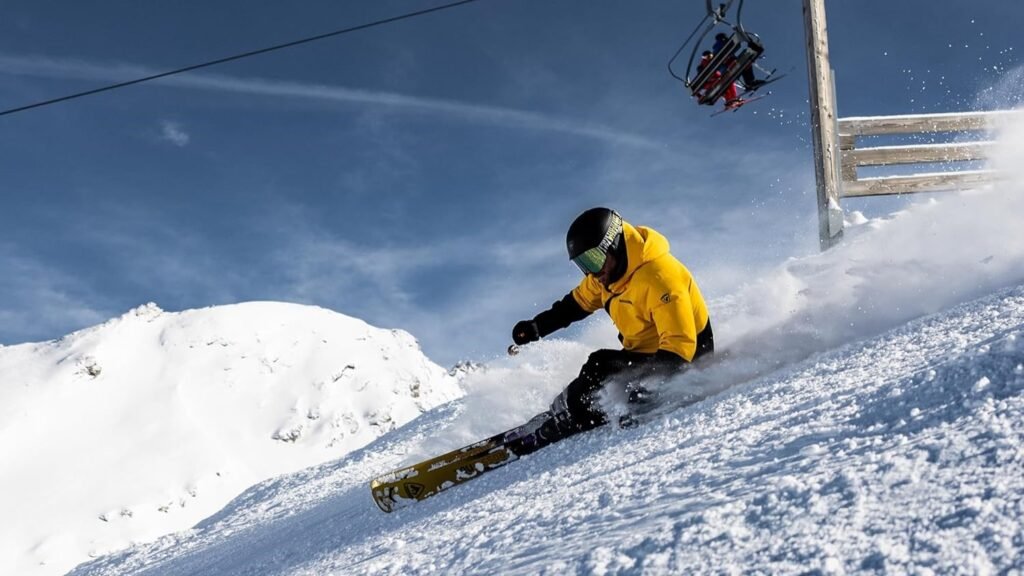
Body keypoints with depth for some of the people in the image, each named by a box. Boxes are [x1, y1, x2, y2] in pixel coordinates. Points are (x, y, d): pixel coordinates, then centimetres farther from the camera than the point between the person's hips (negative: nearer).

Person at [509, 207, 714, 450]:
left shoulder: (658, 278, -29)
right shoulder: (608, 269, -1)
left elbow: (680, 345, -33)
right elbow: (580, 301, 17)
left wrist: (649, 384, -44)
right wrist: (538, 326, 8)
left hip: (685, 360, -9)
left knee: (600, 367, -21)